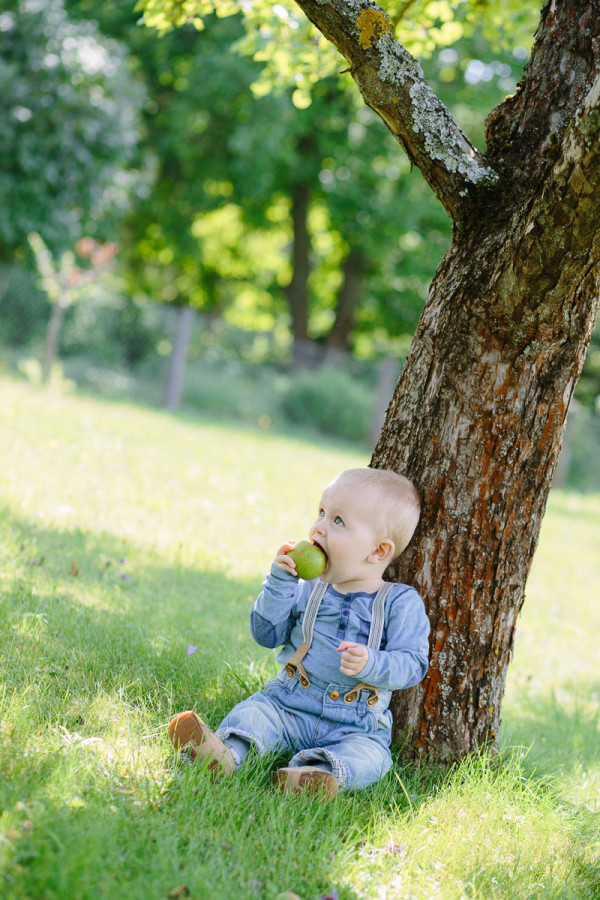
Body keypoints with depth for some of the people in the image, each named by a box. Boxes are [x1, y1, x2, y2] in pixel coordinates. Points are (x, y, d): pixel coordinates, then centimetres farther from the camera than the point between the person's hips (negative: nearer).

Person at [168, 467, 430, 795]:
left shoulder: (402, 603, -4)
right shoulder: (307, 591, 7)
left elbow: (413, 664, -10)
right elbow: (266, 634, 3)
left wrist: (371, 664, -30)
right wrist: (280, 581, -8)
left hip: (354, 728, -2)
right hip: (286, 709, 2)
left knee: (369, 755, -30)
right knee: (254, 710, -23)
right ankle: (226, 751, -49)